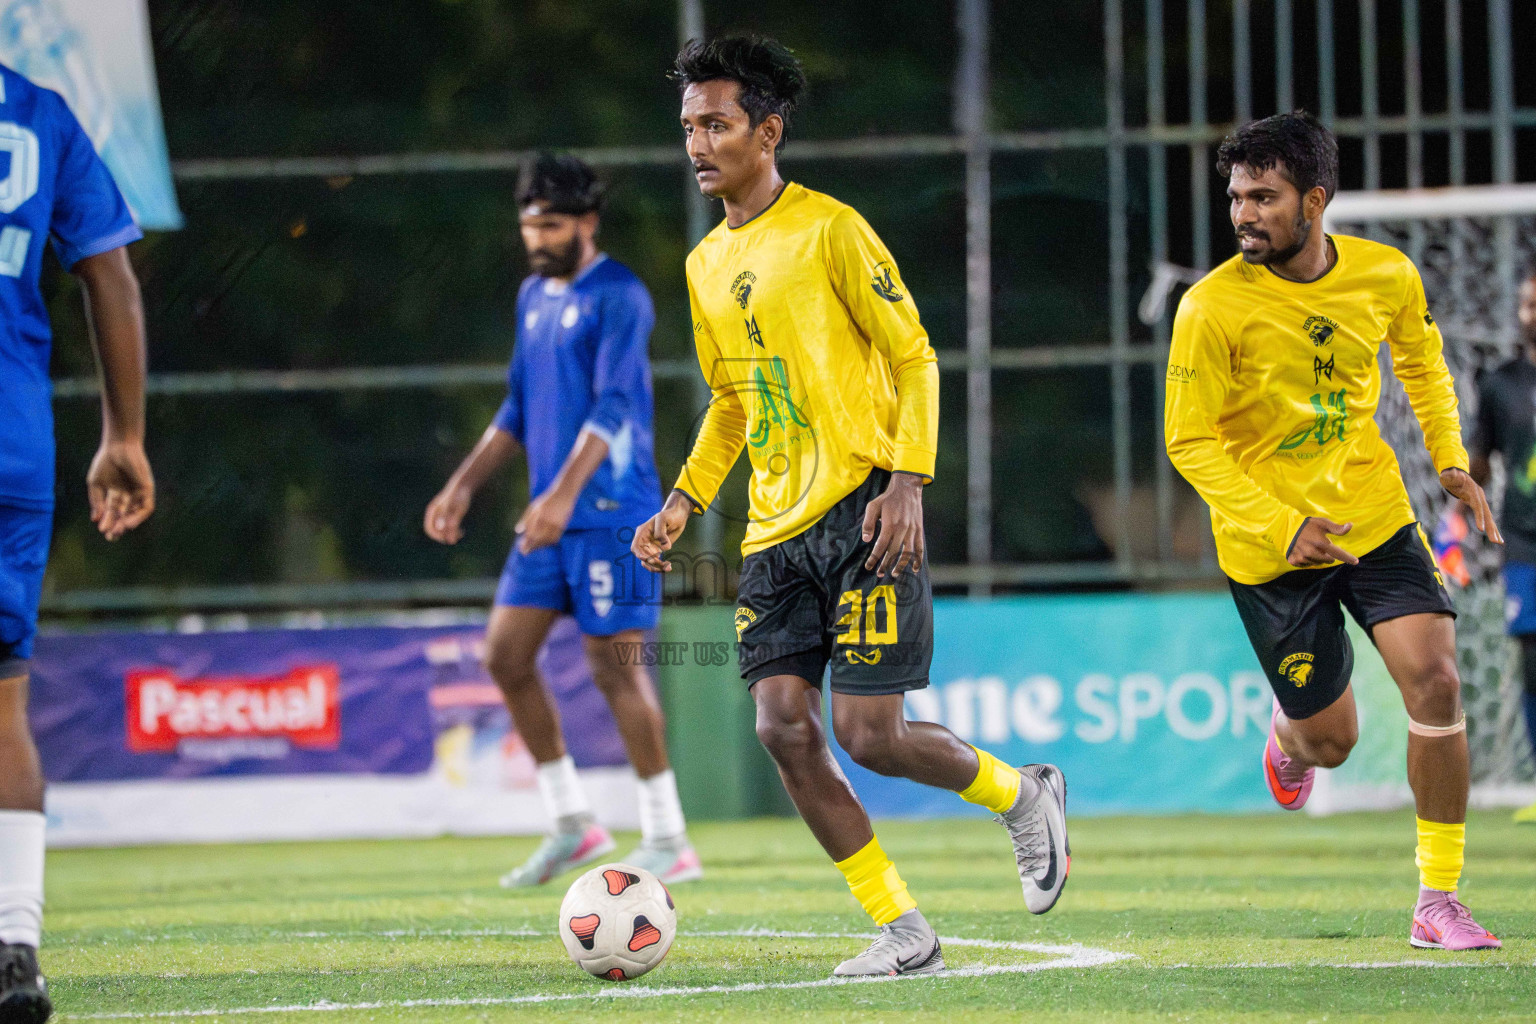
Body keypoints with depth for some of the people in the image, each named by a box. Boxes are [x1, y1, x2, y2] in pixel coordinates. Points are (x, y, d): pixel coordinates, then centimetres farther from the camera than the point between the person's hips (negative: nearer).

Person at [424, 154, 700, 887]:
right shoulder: (534, 297, 17)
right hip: (551, 517, 9)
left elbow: (612, 406, -20)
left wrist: (564, 493, -30)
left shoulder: (617, 297, -9)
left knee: (614, 665, -8)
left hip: (609, 512, -8)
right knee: (505, 655, 4)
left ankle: (667, 841, -1)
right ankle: (572, 825, 13)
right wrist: (463, 485, 16)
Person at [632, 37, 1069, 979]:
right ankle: (903, 933, 4)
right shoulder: (707, 265, 15)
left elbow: (915, 357, -6)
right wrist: (684, 502, 12)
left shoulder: (829, 230, -7)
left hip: (859, 513, -7)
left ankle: (1023, 795, 18)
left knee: (867, 736, -11)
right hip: (776, 531, 7)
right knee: (784, 729, -6)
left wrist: (907, 482, -17)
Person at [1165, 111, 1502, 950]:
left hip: (1376, 518, 3)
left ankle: (1439, 901, -3)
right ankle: (1288, 733, 45)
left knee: (1435, 683, -15)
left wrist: (1450, 457, 9)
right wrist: (1281, 528, -24)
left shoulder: (1386, 275, -7)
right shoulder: (1212, 308, -19)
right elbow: (1190, 443, -15)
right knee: (1332, 740, 4)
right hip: (1269, 544, -3)